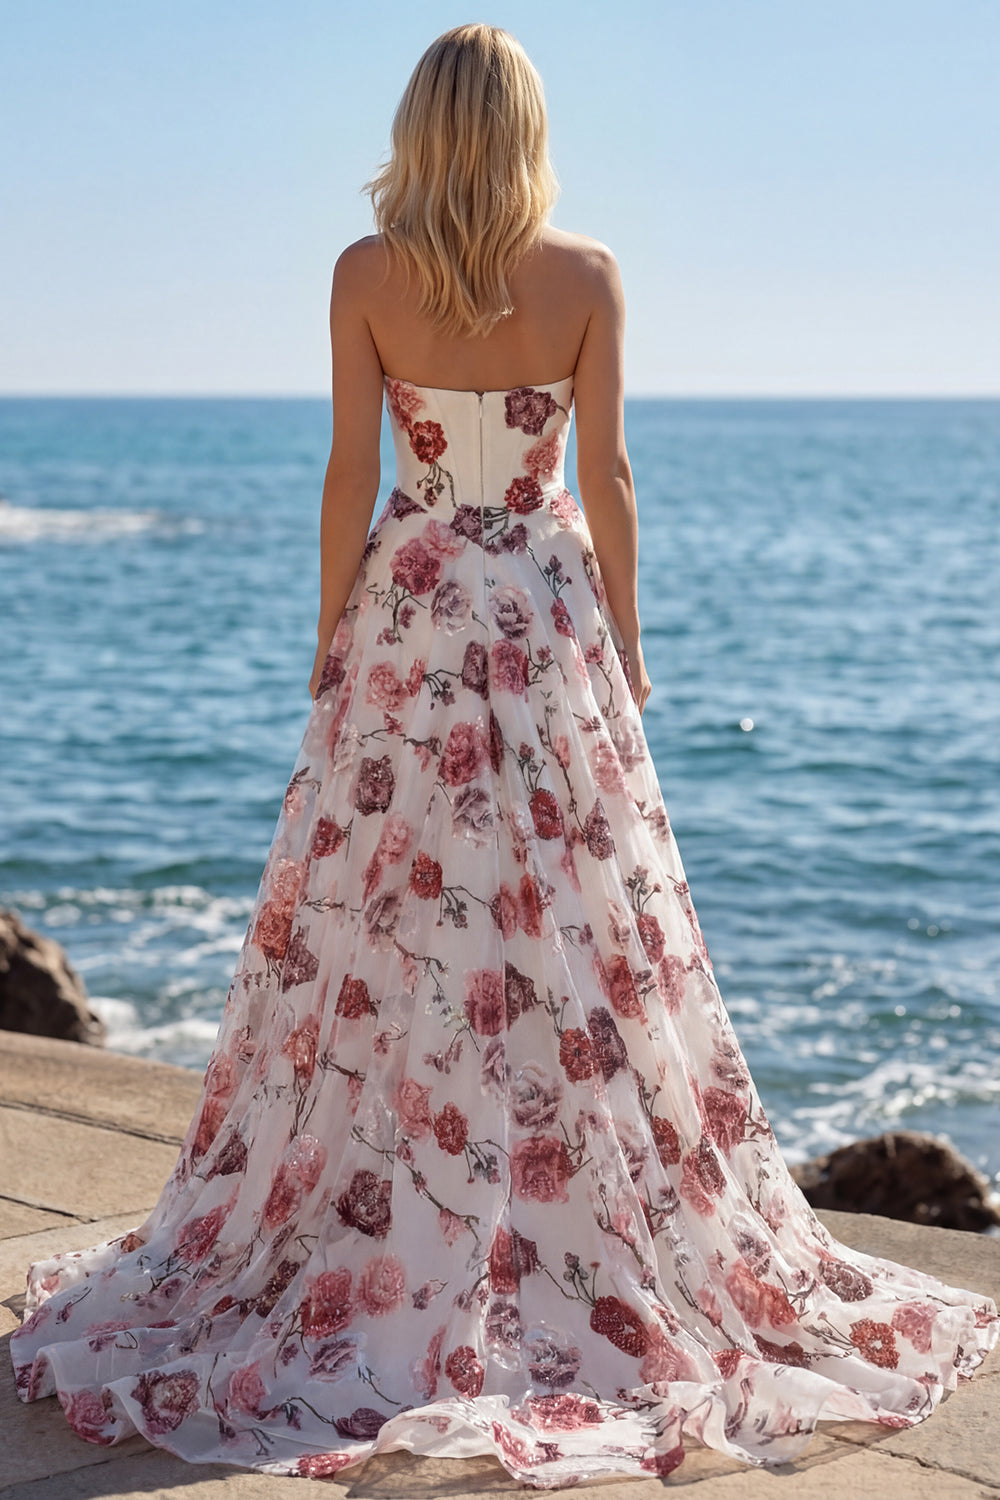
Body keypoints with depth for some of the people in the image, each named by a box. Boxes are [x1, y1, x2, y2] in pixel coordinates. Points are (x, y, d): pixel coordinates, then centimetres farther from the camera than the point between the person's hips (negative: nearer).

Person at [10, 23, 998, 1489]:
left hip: (407, 618, 0)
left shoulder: (367, 274, -5)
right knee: (566, 925, 6)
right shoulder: (587, 275, -3)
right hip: (549, 618, 0)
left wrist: (332, 642, 5)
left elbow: (350, 477, -4)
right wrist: (624, 645, 7)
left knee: (384, 928, 6)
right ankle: (585, 1239, 13)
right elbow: (605, 477, -2)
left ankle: (383, 1245, 13)